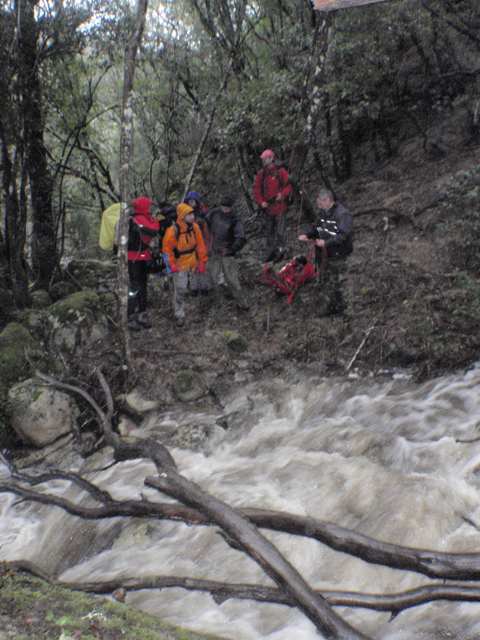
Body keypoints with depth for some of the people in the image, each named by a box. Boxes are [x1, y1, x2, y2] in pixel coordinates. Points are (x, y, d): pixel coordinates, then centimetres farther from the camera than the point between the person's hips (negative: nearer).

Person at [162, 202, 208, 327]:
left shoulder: (195, 227, -8)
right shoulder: (173, 231, -23)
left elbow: (200, 245, 0)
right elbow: (167, 248, -14)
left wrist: (202, 261, 0)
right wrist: (171, 264, -18)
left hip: (193, 263, 5)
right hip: (180, 265, -5)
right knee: (180, 290, -4)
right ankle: (179, 315, 8)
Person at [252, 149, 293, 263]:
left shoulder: (281, 172, -4)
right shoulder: (261, 174, 10)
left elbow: (289, 185, -6)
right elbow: (256, 189, 8)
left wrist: (282, 194, -23)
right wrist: (261, 202, -6)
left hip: (280, 207, -6)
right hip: (267, 207, 6)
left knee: (279, 232, -6)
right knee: (268, 232, 13)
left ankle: (280, 251, 2)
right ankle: (269, 252, 22)